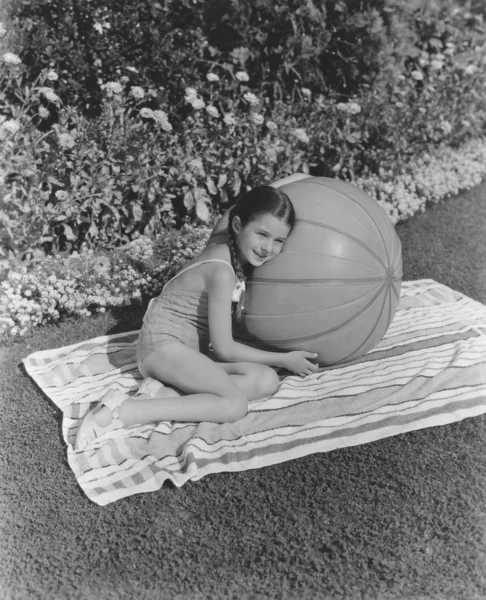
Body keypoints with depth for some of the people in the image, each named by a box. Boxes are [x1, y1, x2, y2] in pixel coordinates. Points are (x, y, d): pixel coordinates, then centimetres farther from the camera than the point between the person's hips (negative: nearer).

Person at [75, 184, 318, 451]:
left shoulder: (223, 236, -1)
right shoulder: (221, 273, -23)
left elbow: (232, 211, 26)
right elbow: (224, 348, -17)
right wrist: (284, 359, -9)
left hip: (196, 347, 9)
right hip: (163, 344, -9)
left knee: (266, 381, -10)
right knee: (235, 403, -27)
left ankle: (163, 393, -15)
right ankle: (123, 411, -25)